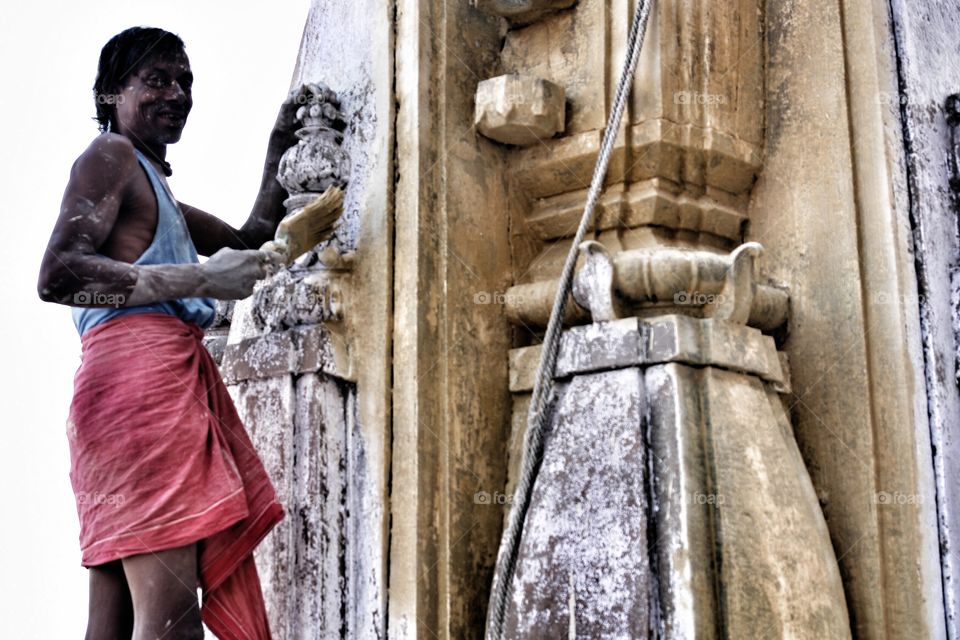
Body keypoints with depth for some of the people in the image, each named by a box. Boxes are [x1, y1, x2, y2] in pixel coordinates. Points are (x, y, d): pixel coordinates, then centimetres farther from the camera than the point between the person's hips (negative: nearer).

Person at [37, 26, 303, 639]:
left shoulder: (153, 182, 30)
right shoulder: (110, 154, 2)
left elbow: (248, 242, 38)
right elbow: (59, 274, -13)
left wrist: (280, 147, 32)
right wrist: (201, 278, -15)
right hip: (135, 370, -10)